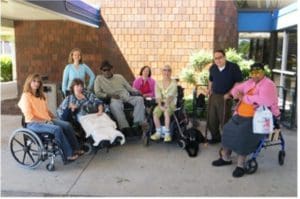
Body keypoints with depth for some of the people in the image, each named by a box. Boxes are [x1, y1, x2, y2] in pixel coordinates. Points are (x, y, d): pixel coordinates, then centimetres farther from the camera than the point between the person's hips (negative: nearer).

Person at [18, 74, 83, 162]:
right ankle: (68, 154, -24)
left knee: (67, 125, -12)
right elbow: (29, 116, -16)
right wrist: (43, 121, -19)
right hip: (34, 123, -8)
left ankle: (75, 149, -5)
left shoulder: (41, 95, 17)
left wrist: (54, 118, 5)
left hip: (47, 120, 8)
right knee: (57, 129, -30)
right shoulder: (26, 96, -8)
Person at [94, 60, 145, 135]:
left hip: (126, 96, 4)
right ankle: (124, 127, -47)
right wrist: (109, 95, -8)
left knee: (140, 99, -26)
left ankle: (137, 123, -37)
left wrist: (136, 91, -1)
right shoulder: (99, 79, 17)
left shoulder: (119, 77, 25)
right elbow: (97, 93, 8)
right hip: (114, 99, -3)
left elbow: (129, 88, 23)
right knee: (114, 105, -40)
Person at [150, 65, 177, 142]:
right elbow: (158, 96, -3)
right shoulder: (158, 83, 10)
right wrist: (160, 105, -20)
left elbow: (170, 95, -13)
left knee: (166, 111, -35)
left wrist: (166, 104, -28)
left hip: (171, 104, -2)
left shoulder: (174, 83, 2)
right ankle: (158, 132, -17)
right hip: (161, 104, 2)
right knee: (155, 112, -28)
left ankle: (167, 133, -29)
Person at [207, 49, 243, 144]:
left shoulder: (233, 67, -12)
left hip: (225, 98, -6)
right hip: (213, 96, 6)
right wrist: (209, 89, 11)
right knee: (211, 119, 13)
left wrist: (229, 93, -16)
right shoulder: (213, 68, 6)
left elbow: (239, 82, -11)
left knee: (224, 120, -2)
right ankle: (215, 137, 33)